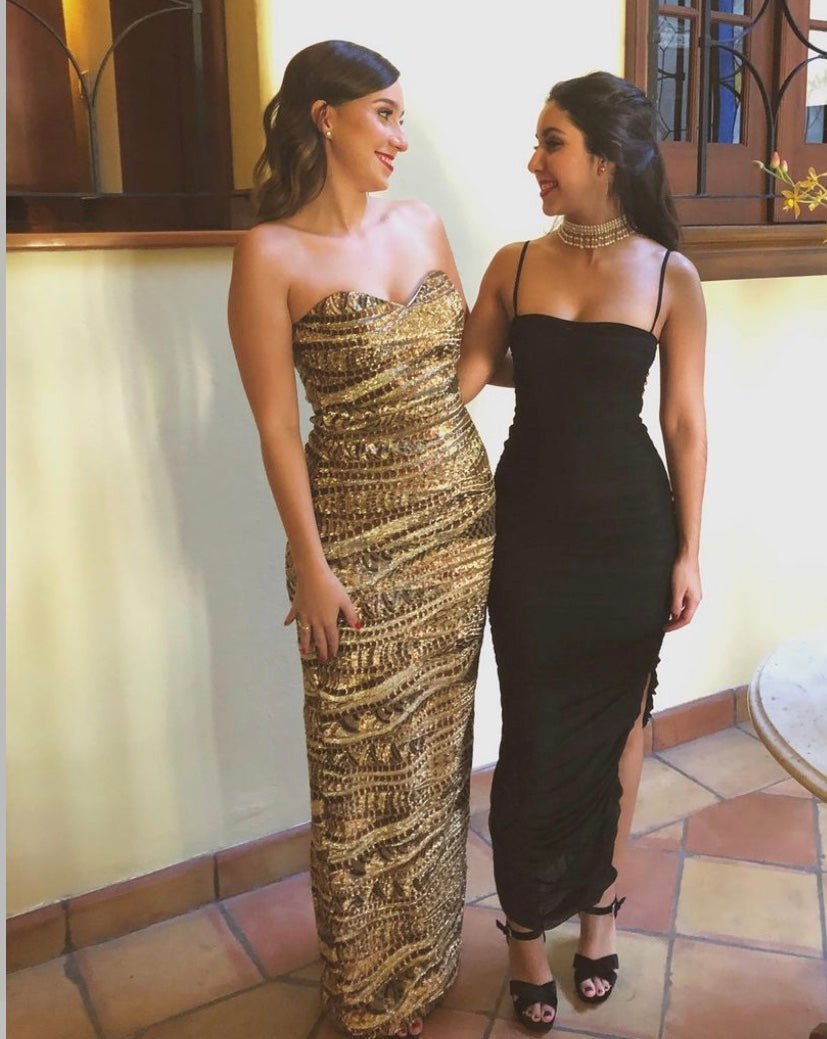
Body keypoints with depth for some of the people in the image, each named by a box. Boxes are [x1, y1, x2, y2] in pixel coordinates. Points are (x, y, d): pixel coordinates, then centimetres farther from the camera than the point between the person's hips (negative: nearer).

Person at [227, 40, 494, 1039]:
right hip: (361, 537, -5)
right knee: (365, 762, 8)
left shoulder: (422, 224, 6)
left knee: (439, 742, 18)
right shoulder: (271, 254, -11)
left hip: (462, 514, 6)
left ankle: (429, 947, 42)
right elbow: (277, 425, -11)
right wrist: (309, 563, -11)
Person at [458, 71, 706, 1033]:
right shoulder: (514, 263, 2)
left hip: (629, 527, -1)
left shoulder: (669, 276, -4)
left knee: (617, 728, 13)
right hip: (530, 521, 1)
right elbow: (462, 376, 3)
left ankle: (598, 902, 37)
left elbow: (685, 423, -2)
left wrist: (687, 552, -2)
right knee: (534, 731, 7)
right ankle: (527, 926, 29)